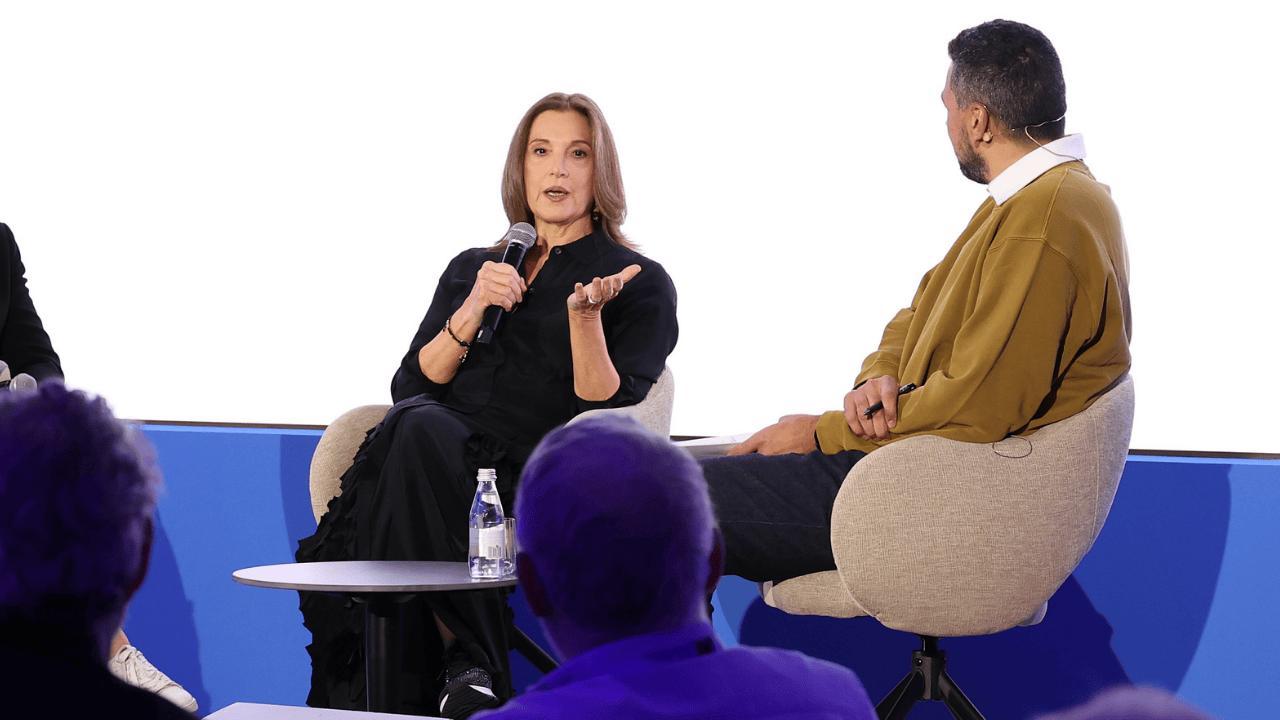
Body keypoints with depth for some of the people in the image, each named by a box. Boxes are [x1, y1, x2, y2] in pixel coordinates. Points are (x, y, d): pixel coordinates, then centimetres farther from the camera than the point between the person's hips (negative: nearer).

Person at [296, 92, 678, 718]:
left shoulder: (641, 284, 13)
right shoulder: (470, 269, 26)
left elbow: (608, 413, 0)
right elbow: (410, 385, 15)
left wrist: (585, 315, -14)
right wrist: (472, 312, 1)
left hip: (535, 478, -4)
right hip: (441, 451, 4)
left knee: (420, 434, -34)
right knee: (419, 427, -34)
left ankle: (463, 665, -30)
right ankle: (469, 663, -30)